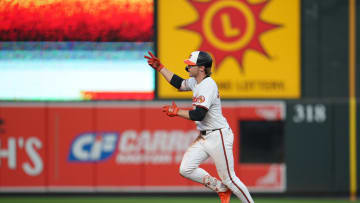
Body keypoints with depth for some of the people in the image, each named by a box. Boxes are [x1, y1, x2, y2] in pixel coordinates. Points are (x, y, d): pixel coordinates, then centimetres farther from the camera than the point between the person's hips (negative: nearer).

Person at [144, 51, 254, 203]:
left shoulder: (207, 86, -21)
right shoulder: (196, 82, 8)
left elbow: (198, 115, -28)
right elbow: (179, 83, 28)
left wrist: (176, 112, -17)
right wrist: (160, 68, 24)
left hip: (218, 137, -9)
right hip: (203, 138, 9)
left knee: (228, 178, -5)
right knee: (186, 170, -1)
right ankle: (221, 189, 13)